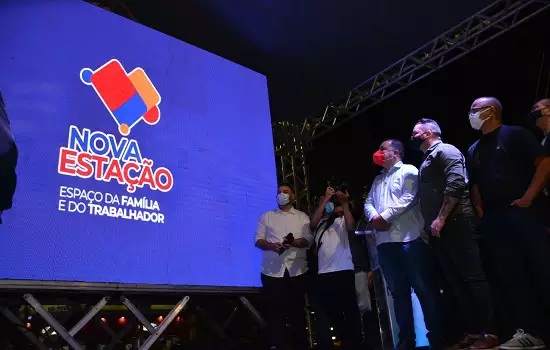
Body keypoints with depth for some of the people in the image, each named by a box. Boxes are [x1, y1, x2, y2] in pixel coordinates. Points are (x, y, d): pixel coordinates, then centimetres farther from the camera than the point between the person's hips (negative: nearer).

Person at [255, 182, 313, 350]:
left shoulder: (302, 217, 13)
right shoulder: (267, 216, 14)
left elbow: (309, 240, 1)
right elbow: (258, 240, 7)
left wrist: (294, 243, -20)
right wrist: (271, 245, -15)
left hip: (297, 270, 0)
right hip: (272, 270, 0)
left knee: (297, 309, 5)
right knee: (274, 309, -2)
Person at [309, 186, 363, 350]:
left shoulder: (341, 220, 10)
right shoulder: (318, 224, 17)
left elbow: (351, 228, -11)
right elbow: (312, 224, -6)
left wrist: (345, 204, -21)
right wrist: (325, 198, -8)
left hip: (344, 271, -3)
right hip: (323, 274, 4)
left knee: (350, 310, -3)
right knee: (333, 312, 10)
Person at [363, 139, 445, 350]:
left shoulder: (408, 171, 5)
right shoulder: (377, 180, 26)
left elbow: (408, 198, -10)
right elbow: (368, 203, 15)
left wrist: (383, 216, -11)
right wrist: (374, 218, -7)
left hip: (409, 238, -6)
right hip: (385, 241, 7)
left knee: (424, 288, -3)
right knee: (398, 291, 9)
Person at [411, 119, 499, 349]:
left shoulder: (445, 150, -2)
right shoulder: (426, 161, 25)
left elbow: (456, 184, -17)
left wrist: (441, 218, -20)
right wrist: (427, 224, 16)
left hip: (454, 223, -10)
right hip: (437, 229, 10)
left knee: (473, 277, -7)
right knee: (456, 281, 9)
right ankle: (471, 331, 15)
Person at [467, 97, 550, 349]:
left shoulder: (514, 135, 2)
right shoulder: (473, 150, 20)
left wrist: (528, 197, -15)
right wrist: (481, 213, 8)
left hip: (523, 212, -6)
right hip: (493, 221, 6)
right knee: (510, 276, 3)